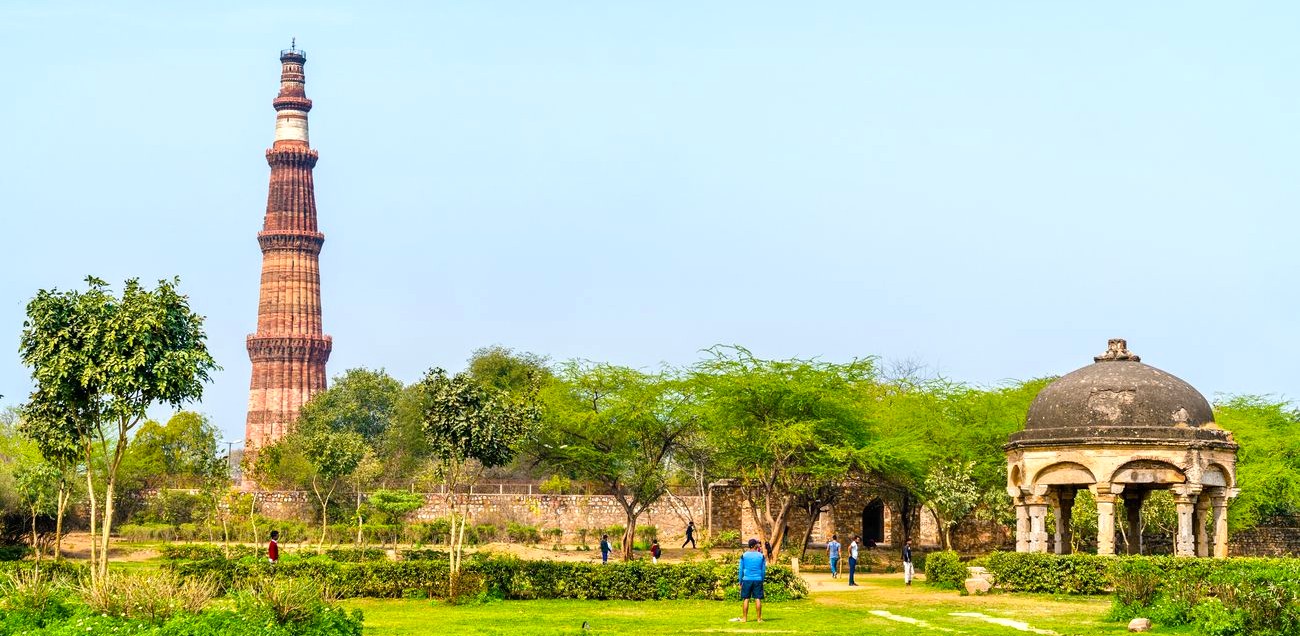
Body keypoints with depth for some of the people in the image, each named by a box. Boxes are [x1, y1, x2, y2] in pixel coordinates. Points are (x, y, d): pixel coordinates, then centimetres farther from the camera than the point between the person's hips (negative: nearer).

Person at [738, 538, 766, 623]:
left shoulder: (744, 556, 0)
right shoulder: (761, 556, 2)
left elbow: (741, 570, 3)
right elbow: (763, 570, 6)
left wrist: (740, 582, 9)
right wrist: (762, 580, 17)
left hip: (747, 580, 0)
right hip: (758, 580, 0)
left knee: (746, 599, 4)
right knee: (758, 599, 3)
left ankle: (744, 618, 4)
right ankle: (759, 618, 3)